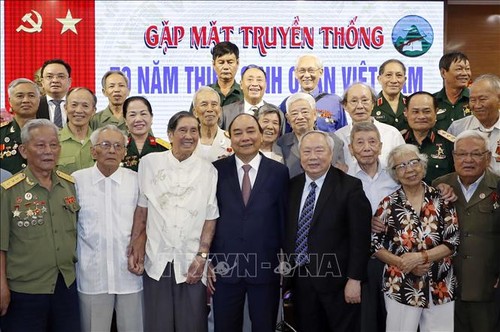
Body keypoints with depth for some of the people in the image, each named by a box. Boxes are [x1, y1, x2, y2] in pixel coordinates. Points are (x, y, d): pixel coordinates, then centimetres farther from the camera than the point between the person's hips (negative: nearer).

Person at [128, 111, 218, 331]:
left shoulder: (208, 170, 1)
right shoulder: (149, 162, 1)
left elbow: (210, 218, 2)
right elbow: (141, 209, 5)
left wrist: (202, 256, -5)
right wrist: (134, 250, 2)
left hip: (192, 262, 0)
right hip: (156, 261, 0)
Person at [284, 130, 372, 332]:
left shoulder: (350, 186, -8)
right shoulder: (292, 186, 7)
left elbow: (359, 237, -10)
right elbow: (287, 232, 11)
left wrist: (354, 279, -13)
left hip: (337, 281, -4)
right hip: (299, 280, 5)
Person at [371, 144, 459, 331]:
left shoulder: (441, 200, -2)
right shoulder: (388, 204, -2)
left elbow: (453, 242, -6)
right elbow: (374, 244, -1)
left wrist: (420, 256, -17)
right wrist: (403, 263, -13)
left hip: (440, 287, 1)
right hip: (400, 288, 0)